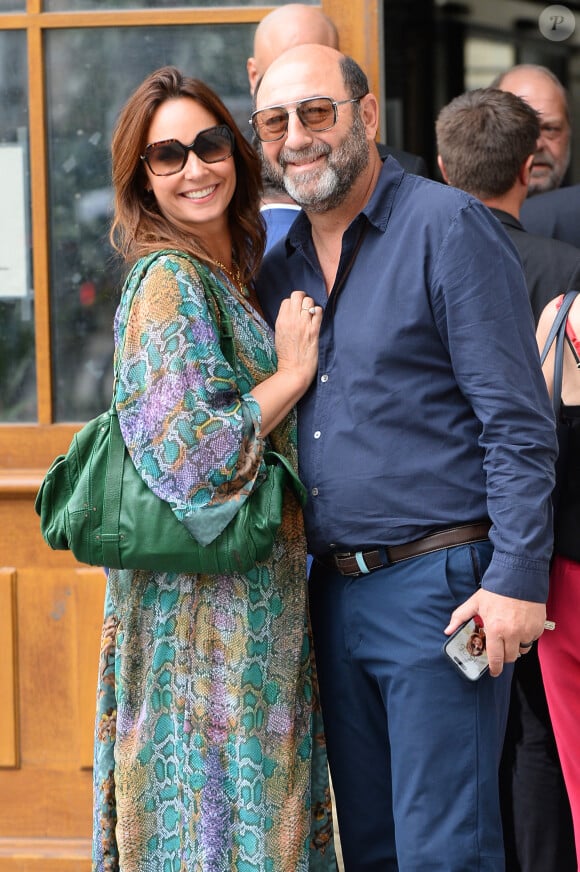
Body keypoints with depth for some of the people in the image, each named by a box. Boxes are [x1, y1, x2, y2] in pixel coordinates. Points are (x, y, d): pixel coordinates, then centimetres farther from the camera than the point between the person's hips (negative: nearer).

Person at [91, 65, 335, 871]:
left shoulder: (231, 277, 14)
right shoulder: (168, 283, -13)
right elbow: (180, 457, -21)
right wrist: (291, 375, -12)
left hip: (257, 607, 9)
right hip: (205, 613, -9)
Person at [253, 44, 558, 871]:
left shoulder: (448, 228, -7)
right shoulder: (279, 270, 14)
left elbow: (519, 422, -11)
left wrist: (517, 578, -18)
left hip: (439, 585, -7)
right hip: (335, 589, 7)